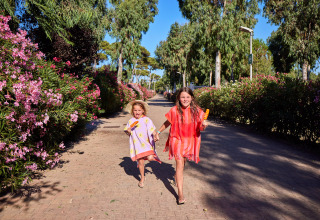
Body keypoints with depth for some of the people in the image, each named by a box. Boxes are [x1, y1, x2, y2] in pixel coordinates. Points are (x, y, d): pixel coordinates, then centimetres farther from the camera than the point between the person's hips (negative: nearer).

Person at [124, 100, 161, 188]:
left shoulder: (146, 120, -3)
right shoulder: (131, 121, 5)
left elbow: (152, 130, -5)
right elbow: (128, 132, 14)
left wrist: (155, 136, -22)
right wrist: (128, 131, -8)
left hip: (147, 143, -2)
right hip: (137, 144, 2)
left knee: (150, 158, -19)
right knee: (140, 161, 5)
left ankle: (152, 156, 21)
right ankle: (142, 178, 28)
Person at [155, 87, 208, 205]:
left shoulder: (196, 110, -8)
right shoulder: (174, 110, -11)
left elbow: (200, 128, -5)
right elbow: (167, 123, 5)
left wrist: (203, 125, -27)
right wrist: (158, 132, 13)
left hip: (190, 141, 3)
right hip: (177, 139, -2)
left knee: (183, 162, 21)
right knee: (179, 164, -10)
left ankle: (177, 176, 54)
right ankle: (180, 194, -4)